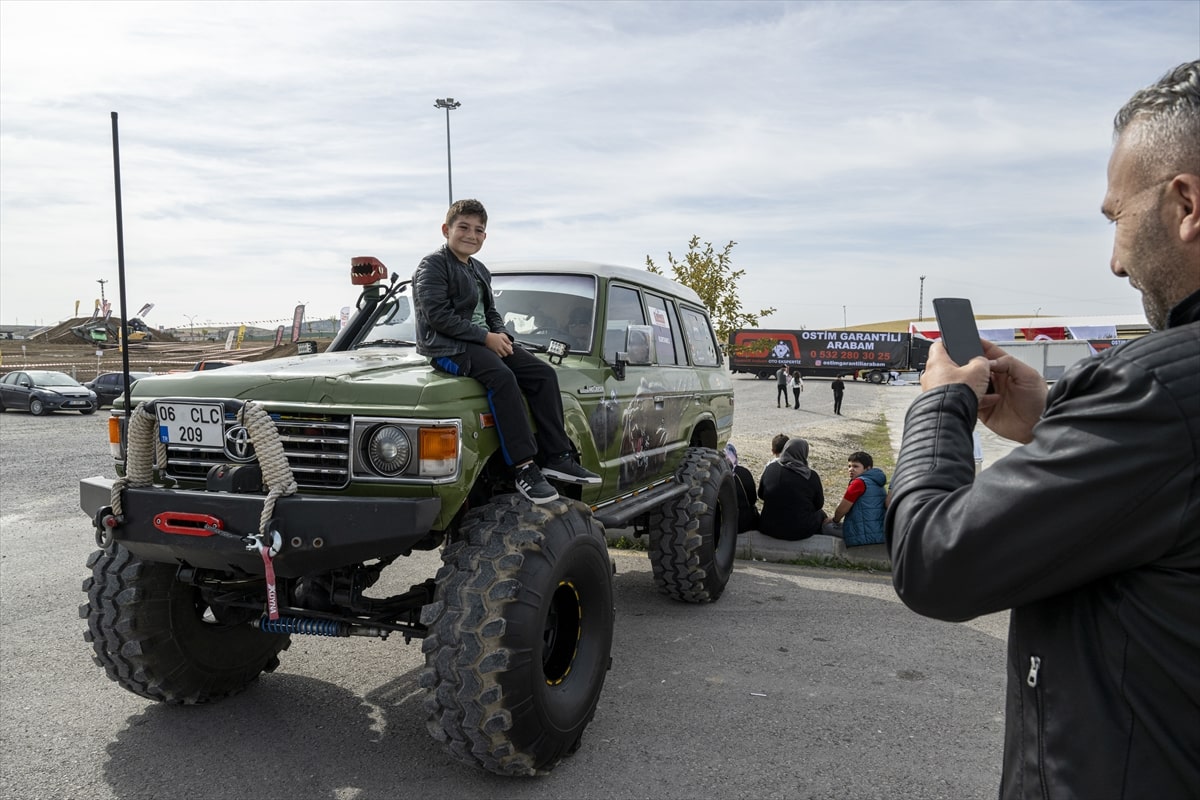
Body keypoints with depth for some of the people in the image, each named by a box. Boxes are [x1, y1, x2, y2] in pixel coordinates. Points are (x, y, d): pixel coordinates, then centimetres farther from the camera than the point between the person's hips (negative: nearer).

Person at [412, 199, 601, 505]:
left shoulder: (480, 270, 22)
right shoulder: (432, 266, -4)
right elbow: (439, 315, -16)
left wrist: (501, 335, 0)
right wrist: (486, 337, -18)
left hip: (485, 342, 9)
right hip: (447, 346, -8)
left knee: (544, 373, -9)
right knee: (501, 376, -35)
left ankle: (558, 458, -11)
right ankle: (523, 468, -35)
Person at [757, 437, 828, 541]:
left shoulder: (770, 468, -7)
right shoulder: (811, 476, -14)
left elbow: (760, 494, 7)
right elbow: (819, 505, -1)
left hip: (769, 529, 2)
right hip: (801, 532, -2)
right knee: (821, 514, 28)